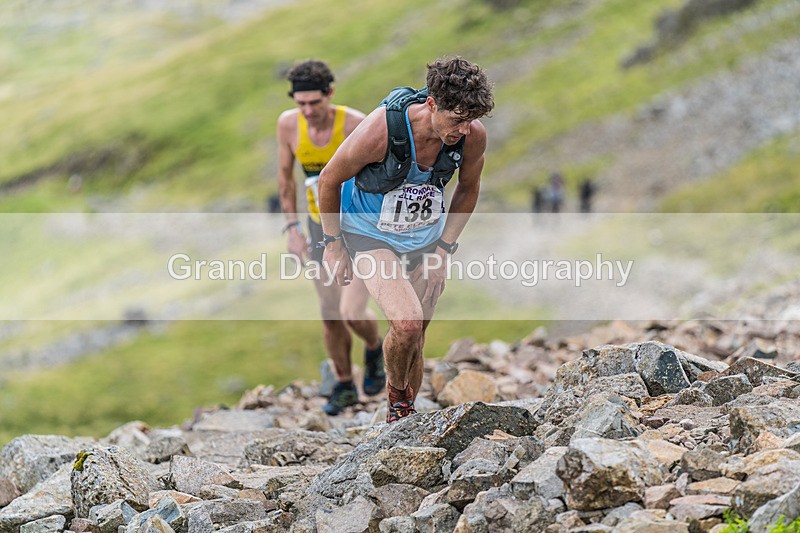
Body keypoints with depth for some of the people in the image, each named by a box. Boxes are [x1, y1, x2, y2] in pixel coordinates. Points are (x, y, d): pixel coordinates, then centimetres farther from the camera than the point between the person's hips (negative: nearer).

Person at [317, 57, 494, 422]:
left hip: (425, 237, 4)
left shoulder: (474, 135, -20)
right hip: (369, 232, -4)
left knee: (415, 337, 9)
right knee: (407, 322, -23)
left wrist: (443, 249, 1)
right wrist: (333, 245, -7)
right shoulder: (380, 130, -33)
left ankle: (403, 418, 31)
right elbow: (329, 180, -15)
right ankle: (397, 392, 7)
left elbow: (468, 189, 3)